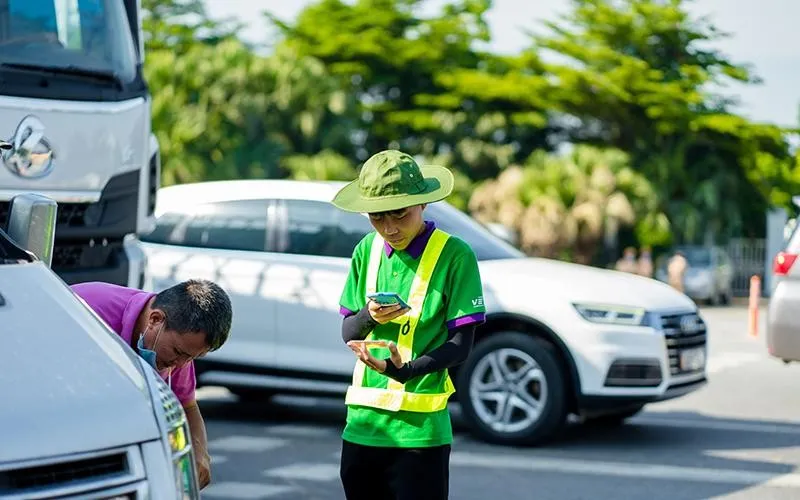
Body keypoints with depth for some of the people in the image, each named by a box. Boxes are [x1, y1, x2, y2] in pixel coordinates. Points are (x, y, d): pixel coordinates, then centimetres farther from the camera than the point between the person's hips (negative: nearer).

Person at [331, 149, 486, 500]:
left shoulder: (454, 255, -8)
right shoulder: (368, 250, 8)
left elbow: (461, 346, -9)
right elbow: (348, 333, 12)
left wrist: (406, 370, -26)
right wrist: (368, 317, -11)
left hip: (420, 429, -5)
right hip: (362, 421, 5)